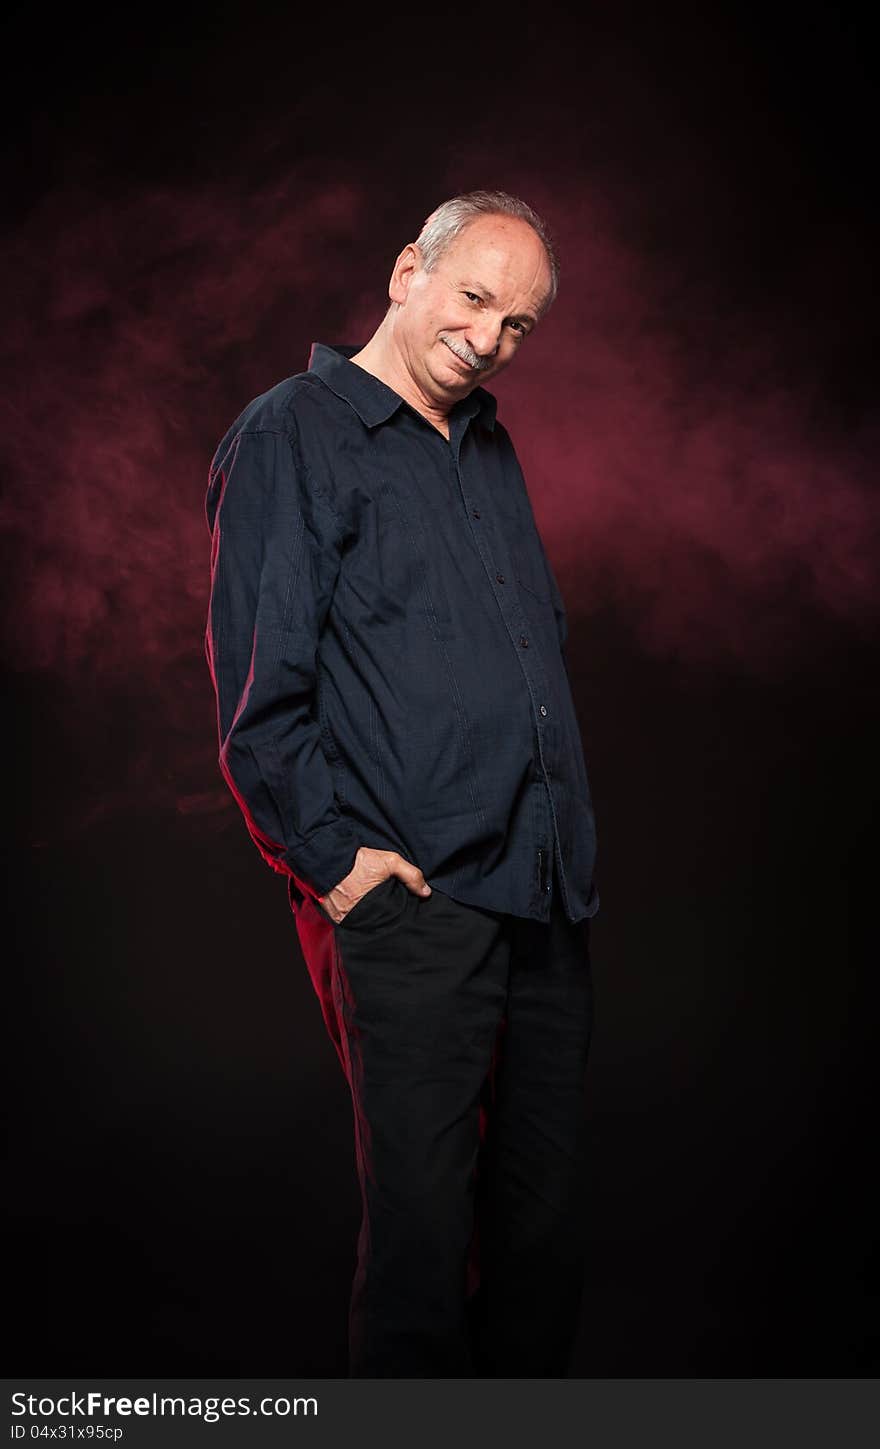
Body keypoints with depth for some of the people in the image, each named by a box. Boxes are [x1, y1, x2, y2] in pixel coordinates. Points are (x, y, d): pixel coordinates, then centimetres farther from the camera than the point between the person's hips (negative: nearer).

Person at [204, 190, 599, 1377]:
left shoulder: (490, 450, 18)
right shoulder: (292, 437, -4)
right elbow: (256, 689, -10)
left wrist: (571, 848, 16)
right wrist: (331, 856, -13)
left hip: (547, 899, 7)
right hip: (408, 900, -7)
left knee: (548, 1209, 13)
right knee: (424, 1217, -1)